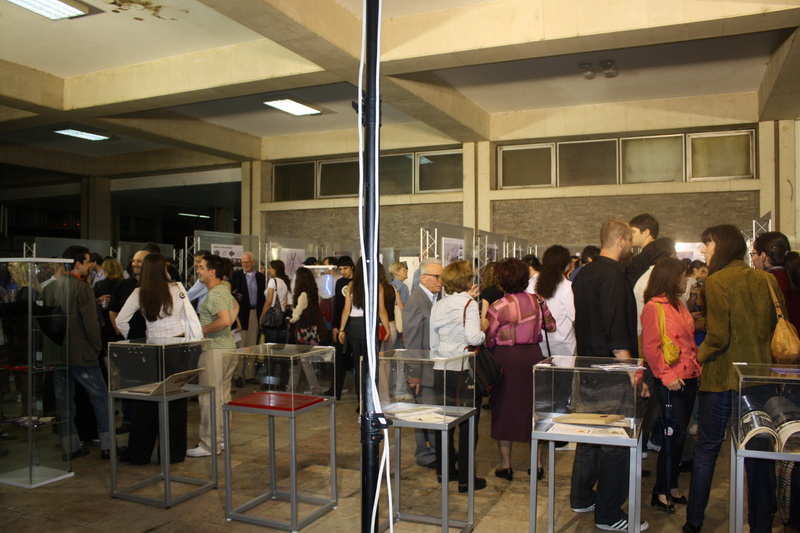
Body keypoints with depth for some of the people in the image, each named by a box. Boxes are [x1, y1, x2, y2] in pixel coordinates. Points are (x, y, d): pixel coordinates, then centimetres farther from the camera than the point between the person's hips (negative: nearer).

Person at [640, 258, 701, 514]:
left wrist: (697, 368, 11)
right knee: (675, 434, -4)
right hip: (670, 382, -8)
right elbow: (650, 348, -15)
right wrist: (667, 375, -17)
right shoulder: (654, 307, -11)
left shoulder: (679, 305, 15)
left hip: (688, 379, 8)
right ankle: (661, 492, 10)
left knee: (679, 435, 13)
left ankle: (672, 486, 26)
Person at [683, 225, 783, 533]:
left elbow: (718, 336, -17)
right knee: (759, 455, 10)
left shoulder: (717, 281, -12)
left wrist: (699, 357, -1)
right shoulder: (766, 280, 4)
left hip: (723, 378, -4)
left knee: (706, 449, 9)